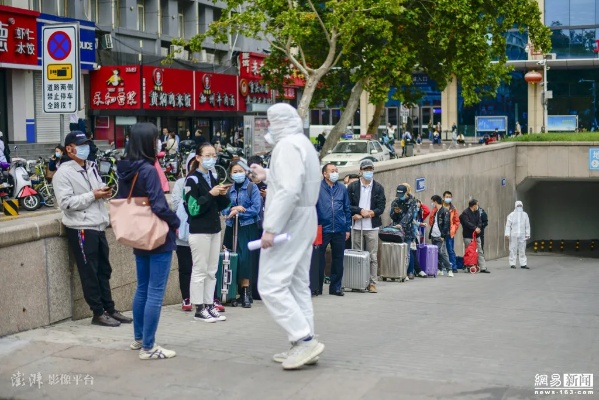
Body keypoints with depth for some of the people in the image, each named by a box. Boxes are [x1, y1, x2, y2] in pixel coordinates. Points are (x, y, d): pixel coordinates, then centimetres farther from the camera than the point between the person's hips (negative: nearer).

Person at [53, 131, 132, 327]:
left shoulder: (91, 168, 15)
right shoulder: (63, 173, -10)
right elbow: (65, 202, -19)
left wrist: (105, 192, 3)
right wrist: (92, 195, -18)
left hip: (98, 227, 8)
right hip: (81, 230, -8)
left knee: (104, 271, 13)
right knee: (90, 273, 0)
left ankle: (109, 309, 21)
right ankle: (98, 313, 7)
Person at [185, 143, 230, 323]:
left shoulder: (213, 178, 13)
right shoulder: (192, 180, -10)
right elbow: (193, 208, -17)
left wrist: (223, 195, -2)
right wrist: (210, 194, -20)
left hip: (215, 230, 7)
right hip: (199, 231, -7)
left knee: (212, 271, 10)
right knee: (200, 270, -2)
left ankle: (209, 305, 16)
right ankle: (199, 309, 4)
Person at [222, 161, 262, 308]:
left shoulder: (252, 187, -1)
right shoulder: (229, 189, 13)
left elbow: (256, 209, -9)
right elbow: (224, 209, 9)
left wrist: (237, 212, -9)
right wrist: (233, 209, -12)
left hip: (248, 228, -4)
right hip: (232, 227, 4)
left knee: (245, 258, -11)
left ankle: (245, 293, -6)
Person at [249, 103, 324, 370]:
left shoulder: (287, 145, -14)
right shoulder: (304, 144, 18)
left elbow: (289, 190, -25)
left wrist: (271, 228, -26)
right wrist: (267, 176, 29)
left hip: (288, 223, -11)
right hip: (304, 221, 11)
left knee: (271, 285, -11)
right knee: (298, 285, 11)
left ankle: (305, 340, -14)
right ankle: (304, 346, 13)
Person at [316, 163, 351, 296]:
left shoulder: (342, 189, 10)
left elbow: (347, 209, 14)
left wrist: (348, 228, 10)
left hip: (339, 230, 4)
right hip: (322, 229, -3)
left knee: (338, 259, 7)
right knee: (319, 259, 2)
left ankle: (335, 287, 16)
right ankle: (317, 287, 10)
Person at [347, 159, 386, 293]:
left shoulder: (379, 188, 6)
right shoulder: (352, 187, 7)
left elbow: (381, 207, -1)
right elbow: (348, 205, 1)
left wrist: (361, 215, -11)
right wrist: (361, 211, -16)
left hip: (372, 227, 0)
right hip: (356, 227, 1)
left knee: (372, 256, -1)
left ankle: (372, 283, 1)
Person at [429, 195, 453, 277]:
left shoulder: (445, 211, -7)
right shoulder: (435, 211, 18)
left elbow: (446, 224, -13)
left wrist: (443, 235, -18)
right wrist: (430, 234, 17)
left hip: (440, 237, -8)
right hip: (434, 236, 8)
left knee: (442, 252, -13)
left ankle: (449, 270, -10)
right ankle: (440, 269, 15)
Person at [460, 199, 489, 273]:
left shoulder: (477, 212, 13)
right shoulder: (465, 213, -9)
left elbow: (480, 222, 5)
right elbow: (467, 223, -20)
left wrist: (478, 228, -15)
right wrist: (475, 228, -24)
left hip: (476, 235, 7)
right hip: (468, 236, -7)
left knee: (480, 252, 4)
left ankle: (483, 268, 5)